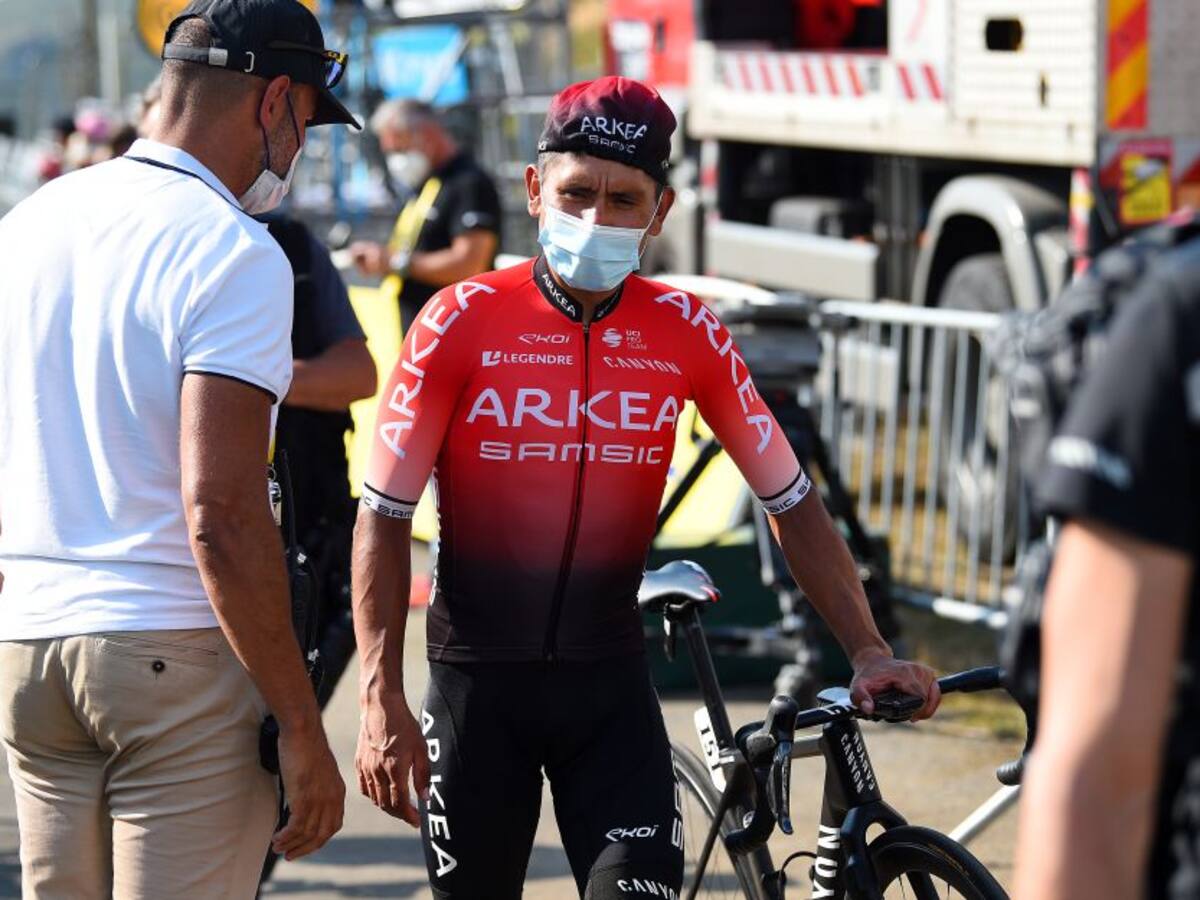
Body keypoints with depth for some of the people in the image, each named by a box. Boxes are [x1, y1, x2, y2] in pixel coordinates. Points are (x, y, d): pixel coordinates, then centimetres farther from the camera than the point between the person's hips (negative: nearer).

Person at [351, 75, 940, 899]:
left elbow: (793, 505, 2)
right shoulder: (461, 323, -10)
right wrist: (383, 702, -13)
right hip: (478, 680, -1)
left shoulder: (687, 335, -4)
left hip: (610, 680, 1)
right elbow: (384, 520, -7)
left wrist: (868, 651, -7)